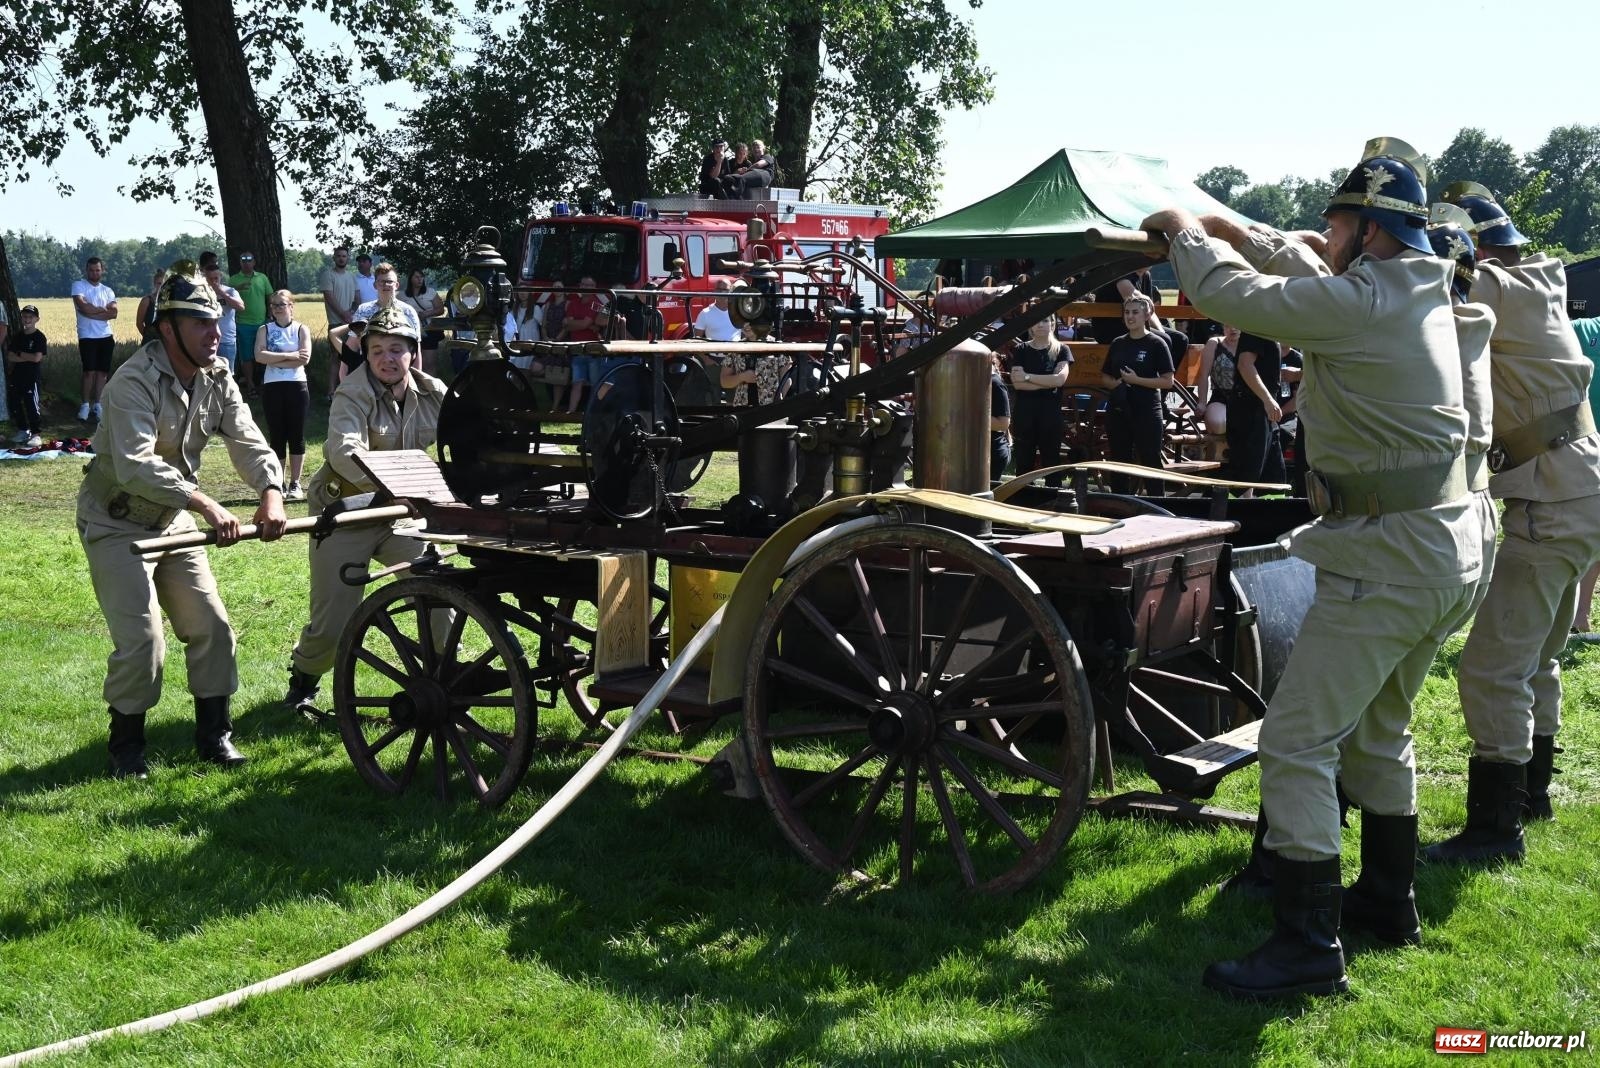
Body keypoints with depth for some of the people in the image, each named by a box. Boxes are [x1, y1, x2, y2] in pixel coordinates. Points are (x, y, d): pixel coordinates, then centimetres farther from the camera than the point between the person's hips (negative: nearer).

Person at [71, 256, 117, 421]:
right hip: (87, 337, -4)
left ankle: (97, 405, 10)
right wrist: (103, 309, -4)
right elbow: (84, 307, -17)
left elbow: (113, 313, -5)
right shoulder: (79, 286, 0)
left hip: (106, 337, 4)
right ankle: (85, 405, 0)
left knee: (102, 371, 4)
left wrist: (91, 312, -13)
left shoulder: (107, 290, 11)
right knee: (89, 371, -7)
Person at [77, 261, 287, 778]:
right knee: (141, 641, -10)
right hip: (116, 522, -7)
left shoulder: (217, 379, -2)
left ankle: (214, 735, 18)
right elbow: (136, 467, -37)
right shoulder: (135, 381, -25)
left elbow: (248, 443, -11)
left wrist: (271, 493, -32)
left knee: (211, 627, 5)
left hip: (171, 520, 7)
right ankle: (126, 745, 10)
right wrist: (207, 505, -45)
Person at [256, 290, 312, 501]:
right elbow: (259, 356, -9)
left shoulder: (302, 329, 5)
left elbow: (304, 358, -10)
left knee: (297, 436, 2)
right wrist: (289, 355, -13)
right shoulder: (265, 330, 8)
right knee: (276, 436, 4)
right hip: (272, 387, 1)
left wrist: (274, 359, -9)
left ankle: (295, 484, 9)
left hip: (297, 386, -1)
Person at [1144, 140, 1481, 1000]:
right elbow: (1310, 271, 26)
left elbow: (1231, 295, -15)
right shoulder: (1421, 291, 11)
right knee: (1377, 730, 23)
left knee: (1298, 738, -7)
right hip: (1446, 551, 10)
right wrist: (1228, 228, 24)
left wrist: (1187, 234, 3)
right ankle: (1387, 900, 36)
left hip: (1386, 558, -10)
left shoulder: (1359, 303, -18)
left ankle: (1308, 945, -6)